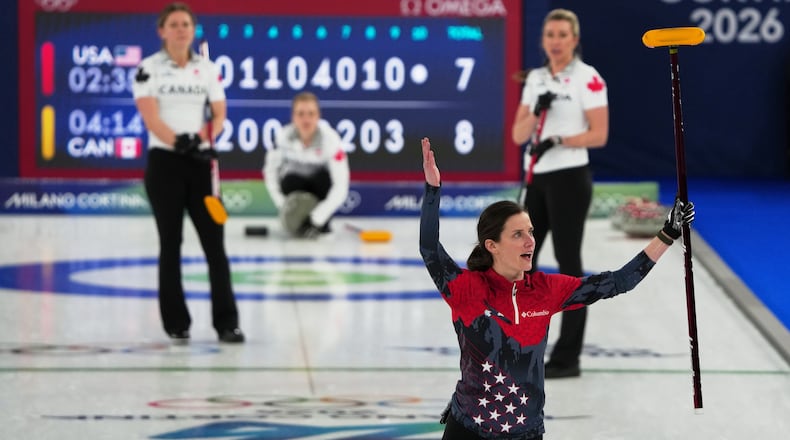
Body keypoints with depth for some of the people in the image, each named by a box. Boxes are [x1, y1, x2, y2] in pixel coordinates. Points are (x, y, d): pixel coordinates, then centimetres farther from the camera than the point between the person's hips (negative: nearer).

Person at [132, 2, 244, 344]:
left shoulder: (208, 69, 8)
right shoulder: (149, 68, -3)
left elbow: (219, 115, 8)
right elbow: (150, 117, -12)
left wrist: (204, 137, -13)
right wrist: (179, 142, -26)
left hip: (200, 162, 3)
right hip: (164, 163, -3)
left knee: (214, 241, -3)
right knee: (171, 242, 1)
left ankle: (226, 323, -2)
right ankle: (176, 324, 8)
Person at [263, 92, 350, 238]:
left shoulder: (330, 138, -29)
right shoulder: (284, 136, -22)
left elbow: (341, 187, -32)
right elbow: (270, 170, -8)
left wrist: (317, 218, -38)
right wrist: (282, 204, -19)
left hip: (320, 187, -2)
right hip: (296, 184, 2)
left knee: (324, 177, -34)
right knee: (290, 181, -32)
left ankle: (322, 224, -8)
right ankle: (297, 222, 0)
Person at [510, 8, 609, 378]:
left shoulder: (587, 78, -8)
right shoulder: (535, 78, 12)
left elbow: (599, 134, -13)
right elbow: (518, 135, 8)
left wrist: (558, 141, -22)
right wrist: (537, 112, -10)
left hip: (569, 178, -7)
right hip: (538, 179, 7)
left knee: (567, 261, -5)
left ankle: (568, 357, -1)